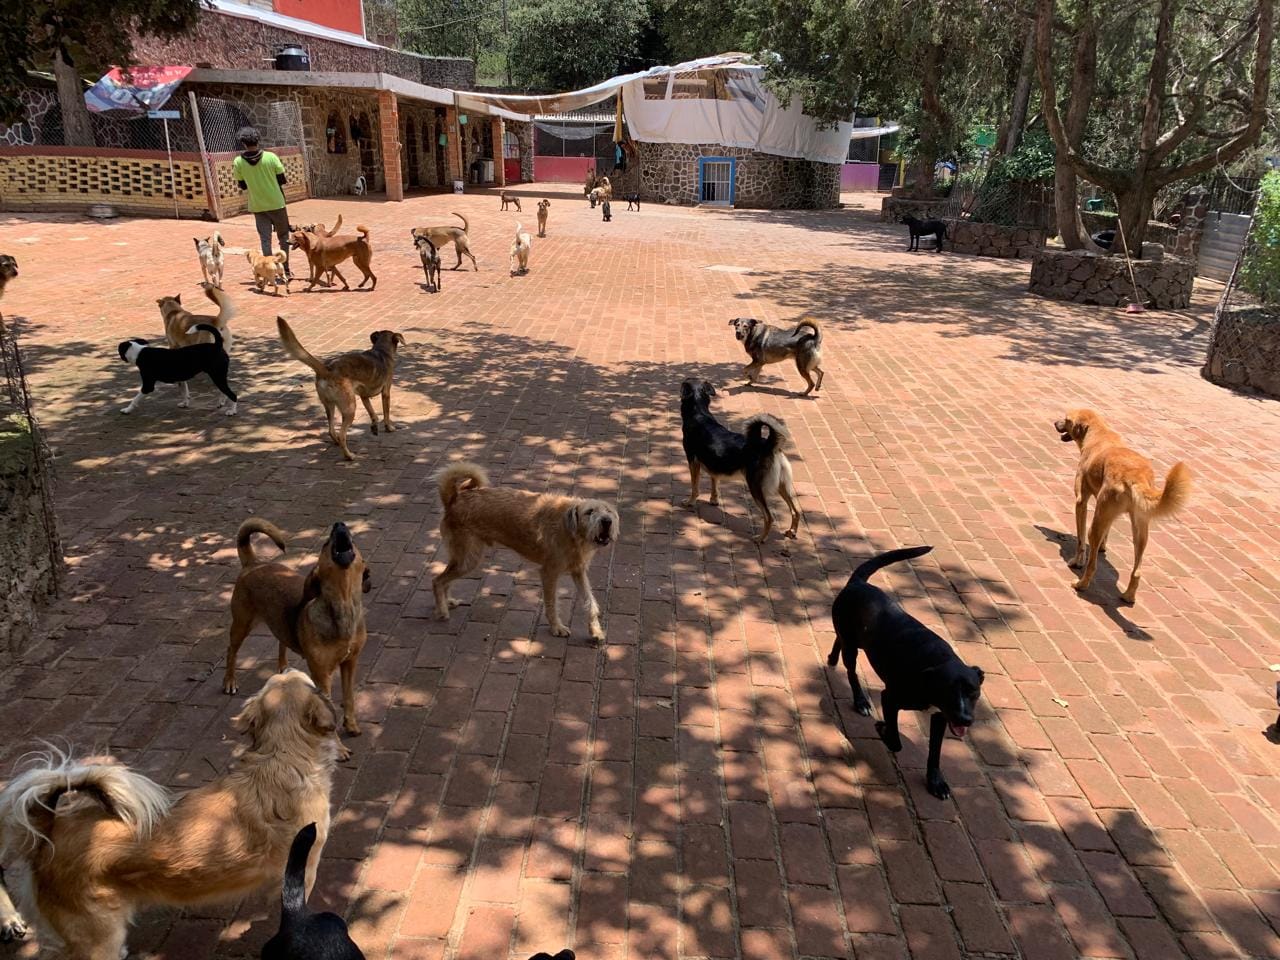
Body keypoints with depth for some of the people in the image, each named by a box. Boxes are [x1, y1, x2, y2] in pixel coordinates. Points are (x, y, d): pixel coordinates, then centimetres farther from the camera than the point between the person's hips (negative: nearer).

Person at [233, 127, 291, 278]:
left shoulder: (238, 162, -6)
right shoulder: (271, 157, -10)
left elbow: (243, 186, 5)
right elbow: (281, 181, -5)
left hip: (257, 206, 1)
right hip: (276, 203, -1)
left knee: (265, 240, 5)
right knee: (284, 237, 13)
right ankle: (286, 270, 15)